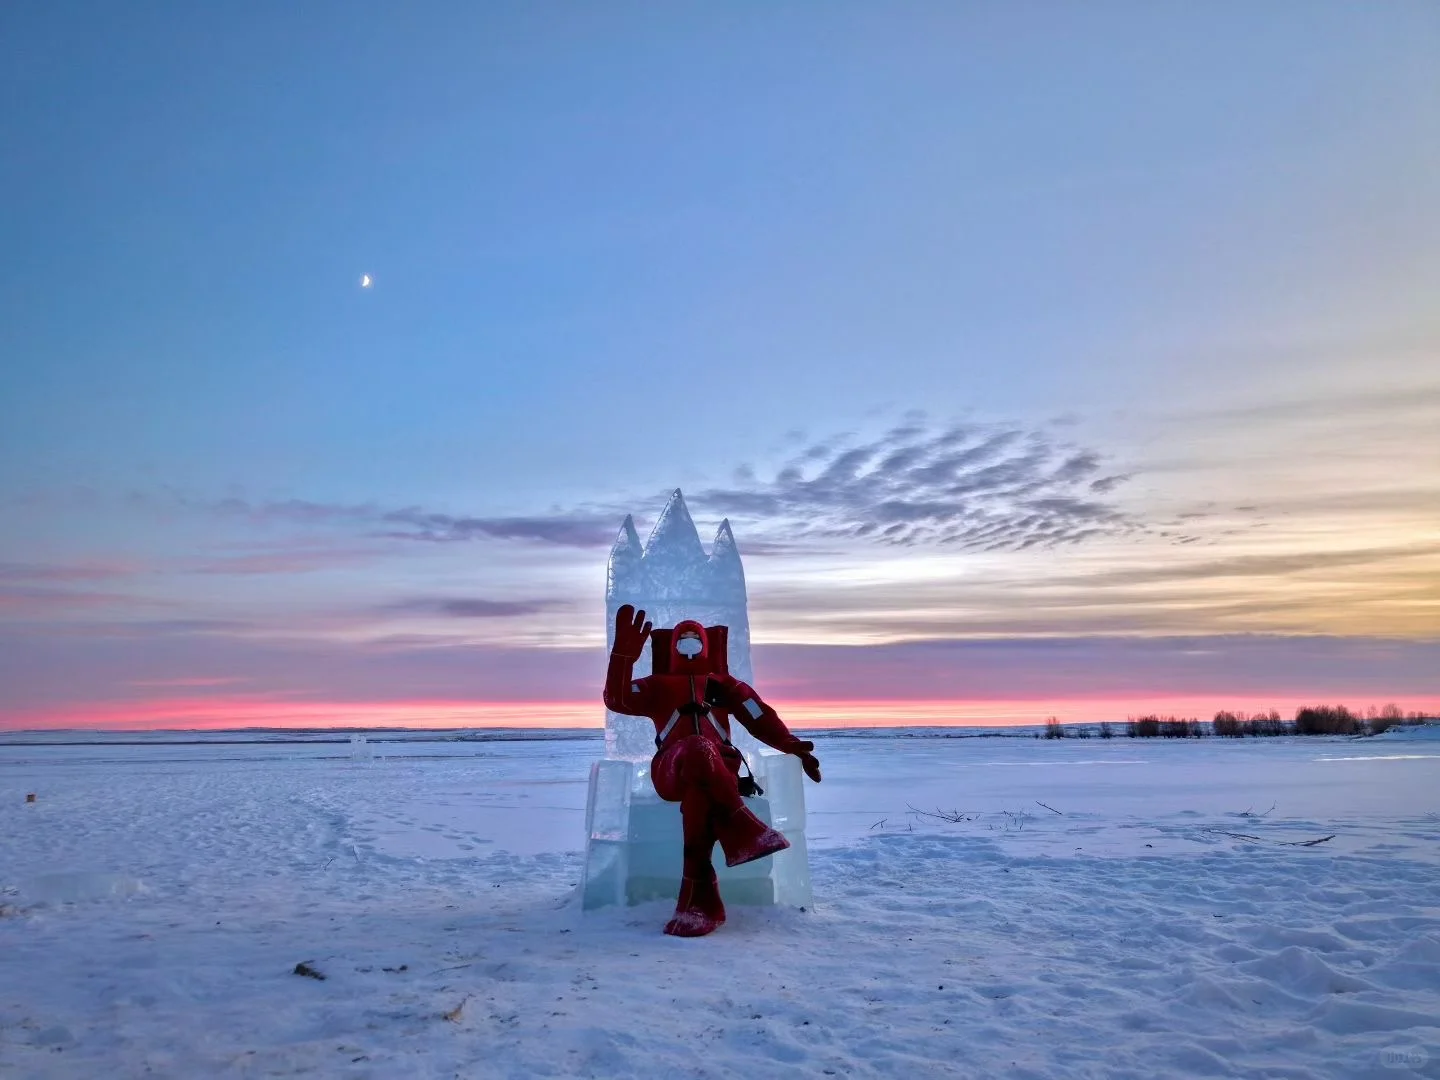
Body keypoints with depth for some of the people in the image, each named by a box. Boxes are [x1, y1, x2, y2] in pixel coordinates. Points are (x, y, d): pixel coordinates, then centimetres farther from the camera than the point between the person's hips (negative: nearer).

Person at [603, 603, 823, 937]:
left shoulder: (723, 683, 27)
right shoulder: (658, 685, 24)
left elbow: (760, 718, 17)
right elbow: (617, 699, 5)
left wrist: (793, 746, 1)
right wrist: (624, 654, -8)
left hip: (717, 769, 1)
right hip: (671, 773, -1)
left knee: (698, 792, -40)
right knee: (697, 750, -40)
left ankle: (699, 902, -41)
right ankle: (743, 831, -37)